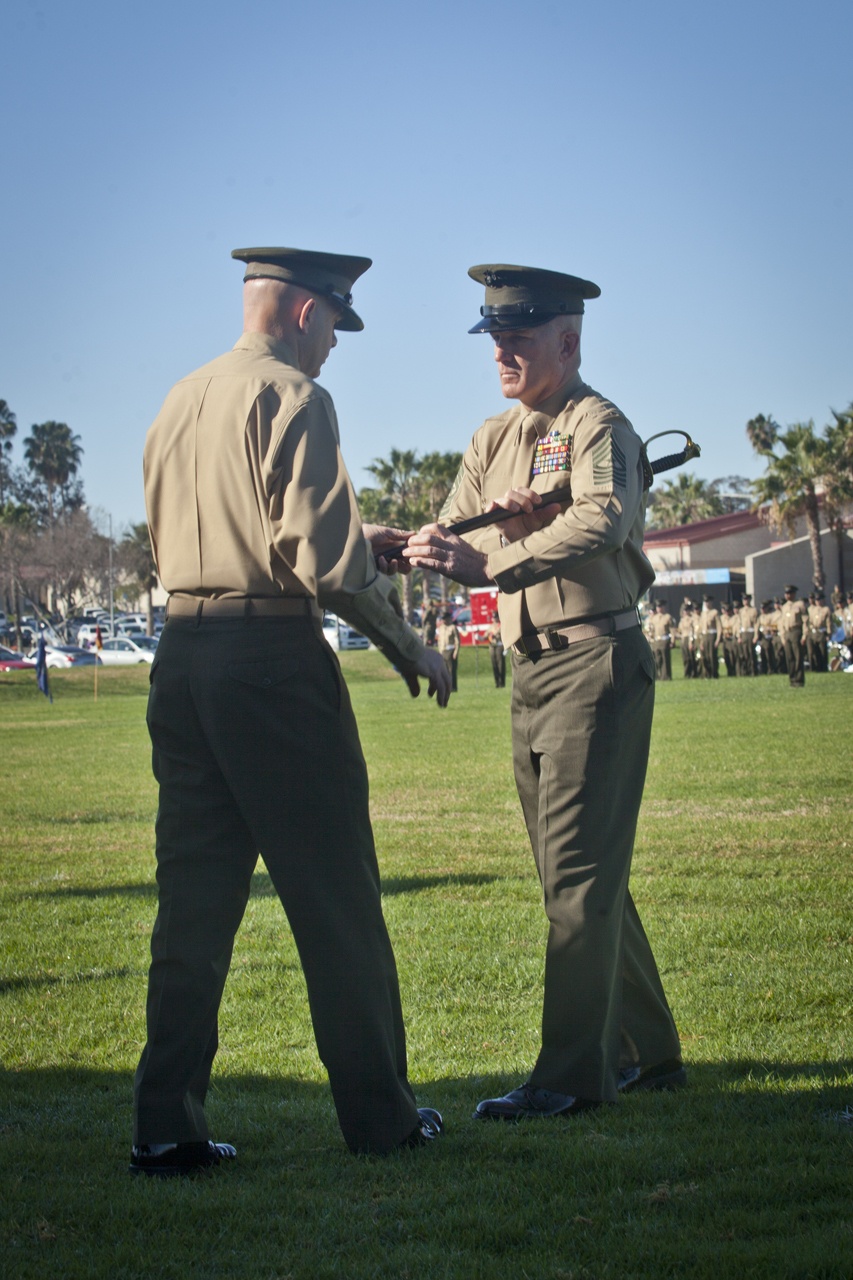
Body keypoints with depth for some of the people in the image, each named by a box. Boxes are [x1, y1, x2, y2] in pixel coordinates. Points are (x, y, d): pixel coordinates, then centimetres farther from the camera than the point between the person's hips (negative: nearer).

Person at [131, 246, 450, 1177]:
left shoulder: (179, 402, 16)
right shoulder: (292, 399, -8)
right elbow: (323, 562, -16)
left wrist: (356, 541, 27)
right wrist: (408, 647, -2)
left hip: (182, 654, 7)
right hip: (274, 657, -7)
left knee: (193, 895, 9)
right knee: (335, 899, 3)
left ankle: (166, 1127, 7)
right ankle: (379, 1115, 11)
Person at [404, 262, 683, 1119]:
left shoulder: (598, 426, -9)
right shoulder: (492, 442, 16)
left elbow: (604, 521, -29)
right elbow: (453, 536, 7)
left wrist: (488, 559, -38)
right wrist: (498, 514, -15)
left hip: (597, 662, -8)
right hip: (531, 670, 9)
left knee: (578, 870, -11)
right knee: (578, 873, 13)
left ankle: (572, 1073, -9)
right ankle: (646, 1052, 23)